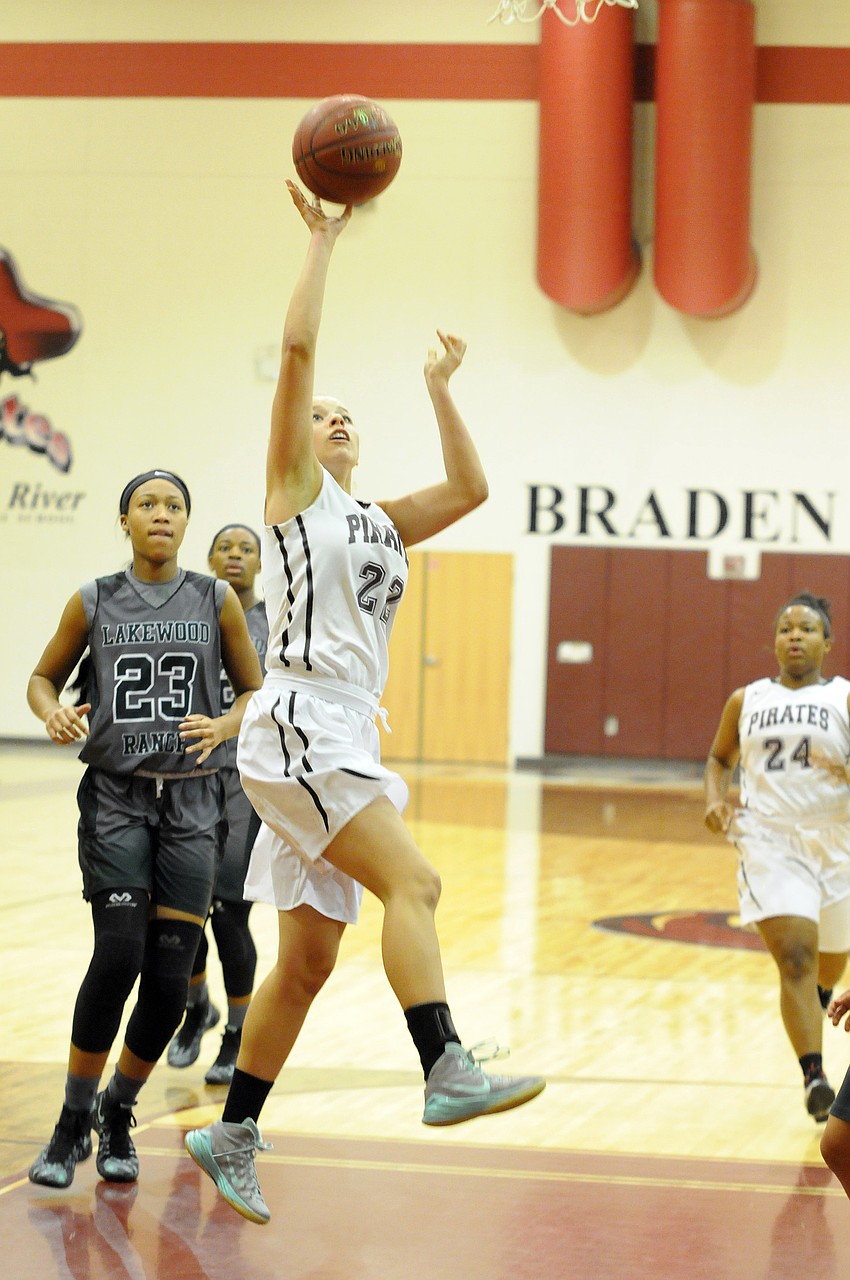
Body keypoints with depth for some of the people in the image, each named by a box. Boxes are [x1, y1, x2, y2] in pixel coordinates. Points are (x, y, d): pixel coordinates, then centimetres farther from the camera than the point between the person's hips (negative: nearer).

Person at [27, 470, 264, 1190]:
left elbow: (255, 692, 10)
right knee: (118, 955, -15)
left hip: (191, 802, 1)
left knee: (169, 975, -4)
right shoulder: (94, 603, 3)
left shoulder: (216, 601, 3)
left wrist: (224, 727, -11)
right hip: (115, 797, -1)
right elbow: (44, 676, 15)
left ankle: (118, 1112, 20)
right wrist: (53, 713, -8)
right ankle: (74, 1123, 1)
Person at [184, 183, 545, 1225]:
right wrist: (323, 236, -2)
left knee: (309, 956, 8)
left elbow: (469, 487, 18)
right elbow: (298, 345, -6)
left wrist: (438, 389, 19)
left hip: (349, 739, 8)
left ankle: (232, 1137, 15)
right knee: (412, 884, -23)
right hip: (299, 727, -8)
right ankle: (447, 1072, -33)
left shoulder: (379, 524, 22)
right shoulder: (294, 491, 4)